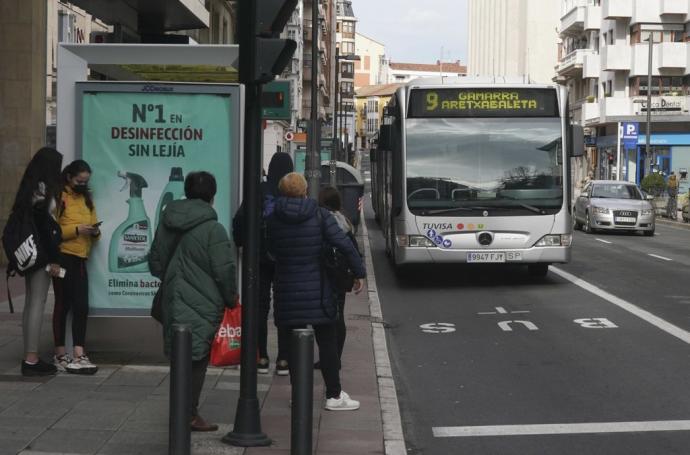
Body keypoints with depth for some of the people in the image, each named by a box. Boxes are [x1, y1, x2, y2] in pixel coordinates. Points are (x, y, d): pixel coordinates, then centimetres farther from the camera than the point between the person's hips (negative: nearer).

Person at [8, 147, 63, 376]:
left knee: (31, 303, 11)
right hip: (41, 252, -9)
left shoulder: (29, 187, 13)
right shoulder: (43, 189, -14)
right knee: (38, 303, -7)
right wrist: (53, 259, -15)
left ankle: (29, 357, 15)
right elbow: (44, 225, -17)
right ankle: (31, 360, -6)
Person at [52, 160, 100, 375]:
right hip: (63, 257, -6)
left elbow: (93, 224, 20)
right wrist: (76, 230, -21)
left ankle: (78, 356, 2)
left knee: (81, 306, 0)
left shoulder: (86, 198, 17)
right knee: (63, 304, 0)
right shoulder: (58, 197, -5)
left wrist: (95, 231, -2)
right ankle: (60, 355, 6)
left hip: (80, 258, 6)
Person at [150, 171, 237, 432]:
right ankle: (190, 414, 6)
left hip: (174, 300, 6)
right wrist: (231, 299, 0)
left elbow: (155, 263, 14)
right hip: (203, 302, -6)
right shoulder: (213, 229, -14)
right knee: (198, 357, 3)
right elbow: (224, 271, -14)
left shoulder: (166, 224, 7)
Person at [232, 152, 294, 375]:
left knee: (261, 306, 9)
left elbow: (240, 219, -9)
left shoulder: (259, 190, -5)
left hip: (260, 257, 0)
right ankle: (283, 359, 7)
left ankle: (262, 358, 9)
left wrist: (240, 242, 7)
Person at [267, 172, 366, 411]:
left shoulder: (273, 219, -1)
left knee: (292, 345, 10)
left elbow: (270, 250, 8)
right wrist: (359, 272, -3)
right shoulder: (320, 215, -7)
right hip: (317, 291, -1)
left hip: (286, 291, 2)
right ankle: (334, 395, 11)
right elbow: (344, 245, -11)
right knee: (327, 342, 8)